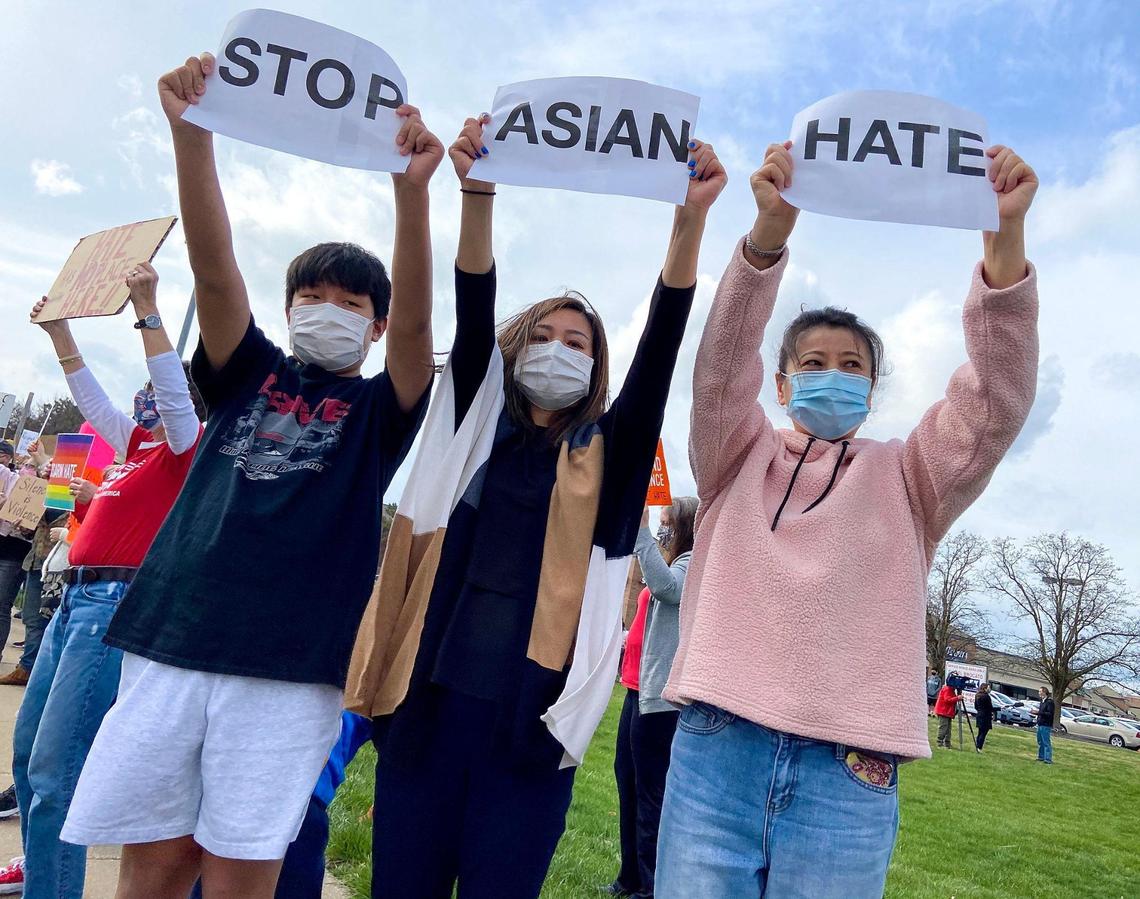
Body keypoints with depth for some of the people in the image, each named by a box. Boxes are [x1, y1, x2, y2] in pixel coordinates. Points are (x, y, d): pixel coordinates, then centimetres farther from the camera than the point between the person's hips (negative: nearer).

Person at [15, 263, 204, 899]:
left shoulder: (189, 448, -4)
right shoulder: (142, 445, 18)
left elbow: (174, 389, -19)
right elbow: (91, 397, 28)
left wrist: (147, 307, -19)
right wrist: (59, 329, 30)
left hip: (118, 604, -9)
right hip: (77, 598, 10)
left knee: (54, 768, -12)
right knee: (28, 750, 20)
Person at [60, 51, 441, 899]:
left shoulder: (379, 409, 7)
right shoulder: (248, 375, 13)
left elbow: (414, 317, -11)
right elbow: (214, 266, -2)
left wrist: (412, 190, -25)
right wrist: (191, 130, -15)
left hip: (290, 668, -2)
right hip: (172, 644, 2)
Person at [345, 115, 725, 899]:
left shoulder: (608, 458, 9)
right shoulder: (476, 430, 12)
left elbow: (660, 348, -3)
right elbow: (473, 319, -1)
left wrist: (690, 220, -13)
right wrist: (477, 190, -13)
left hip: (531, 713, -1)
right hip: (431, 698, 2)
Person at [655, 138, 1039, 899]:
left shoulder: (906, 479, 13)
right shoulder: (743, 458, 12)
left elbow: (999, 400, -1)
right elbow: (723, 363, -4)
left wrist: (1006, 235, -14)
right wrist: (771, 229, -20)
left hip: (849, 770, 1)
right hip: (717, 750, 0)